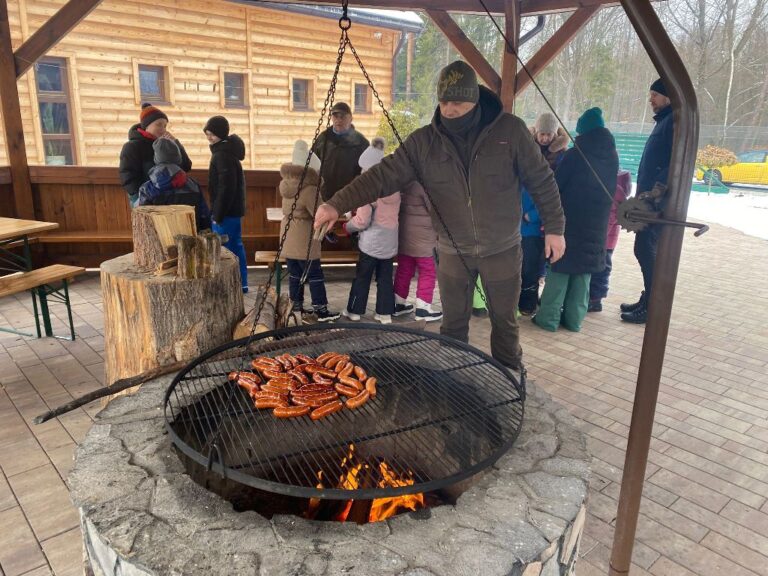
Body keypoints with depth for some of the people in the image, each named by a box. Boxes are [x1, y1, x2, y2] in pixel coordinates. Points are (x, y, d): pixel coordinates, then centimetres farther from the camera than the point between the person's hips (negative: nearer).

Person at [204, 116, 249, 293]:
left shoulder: (223, 154, -16)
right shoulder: (228, 150, 14)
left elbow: (226, 187, -22)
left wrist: (218, 214, -19)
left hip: (226, 210, -10)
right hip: (235, 209, 10)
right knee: (236, 245, 13)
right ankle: (241, 284, 20)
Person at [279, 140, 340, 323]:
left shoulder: (286, 184, 6)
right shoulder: (309, 189, -19)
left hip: (288, 238, 8)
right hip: (304, 240, -8)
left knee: (295, 274, 13)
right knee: (315, 275, 1)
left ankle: (296, 308, 20)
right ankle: (321, 311, 6)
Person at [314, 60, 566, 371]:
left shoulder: (510, 130, -11)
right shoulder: (423, 142, -7)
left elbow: (541, 181, -3)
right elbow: (383, 175, -13)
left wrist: (554, 227, -3)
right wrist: (337, 204, -24)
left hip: (502, 249, -1)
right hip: (453, 251, 1)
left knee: (505, 322, 15)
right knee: (453, 324, 14)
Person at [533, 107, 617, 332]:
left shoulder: (575, 154, -12)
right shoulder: (613, 157, 6)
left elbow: (556, 185, -6)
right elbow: (611, 189, 14)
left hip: (570, 220, -5)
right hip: (597, 224, 5)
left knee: (560, 266, 1)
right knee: (584, 271, 10)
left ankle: (549, 317, 2)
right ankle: (574, 318, 14)